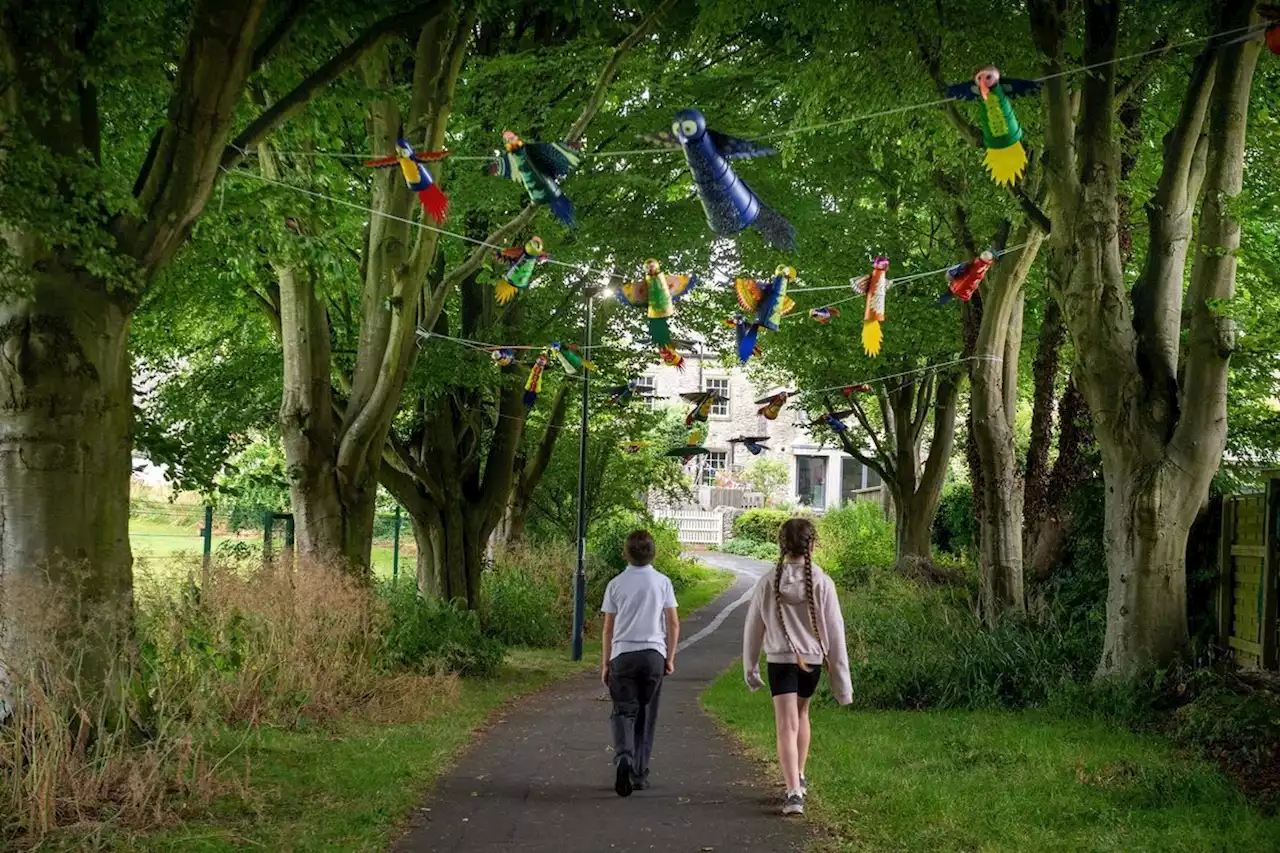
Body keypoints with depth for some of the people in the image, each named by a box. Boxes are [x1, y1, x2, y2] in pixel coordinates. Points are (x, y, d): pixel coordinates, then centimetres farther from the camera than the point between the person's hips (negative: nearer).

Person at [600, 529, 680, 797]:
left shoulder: (616, 584, 1)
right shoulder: (662, 582, 2)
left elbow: (608, 627, 2)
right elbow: (673, 624, 0)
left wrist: (605, 663, 9)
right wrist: (670, 657, 9)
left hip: (622, 654, -1)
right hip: (653, 653, 1)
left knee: (624, 711, 0)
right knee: (646, 714, 10)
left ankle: (624, 758, -26)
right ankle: (640, 773, 14)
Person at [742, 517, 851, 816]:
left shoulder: (768, 583, -7)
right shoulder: (822, 583, -9)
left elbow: (753, 629, 1)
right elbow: (834, 632, -6)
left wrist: (750, 669, 15)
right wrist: (841, 679, 0)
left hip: (780, 660, -1)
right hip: (812, 659, 2)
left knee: (787, 727, -4)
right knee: (801, 714, 26)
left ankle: (794, 793, -16)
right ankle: (799, 778, 36)